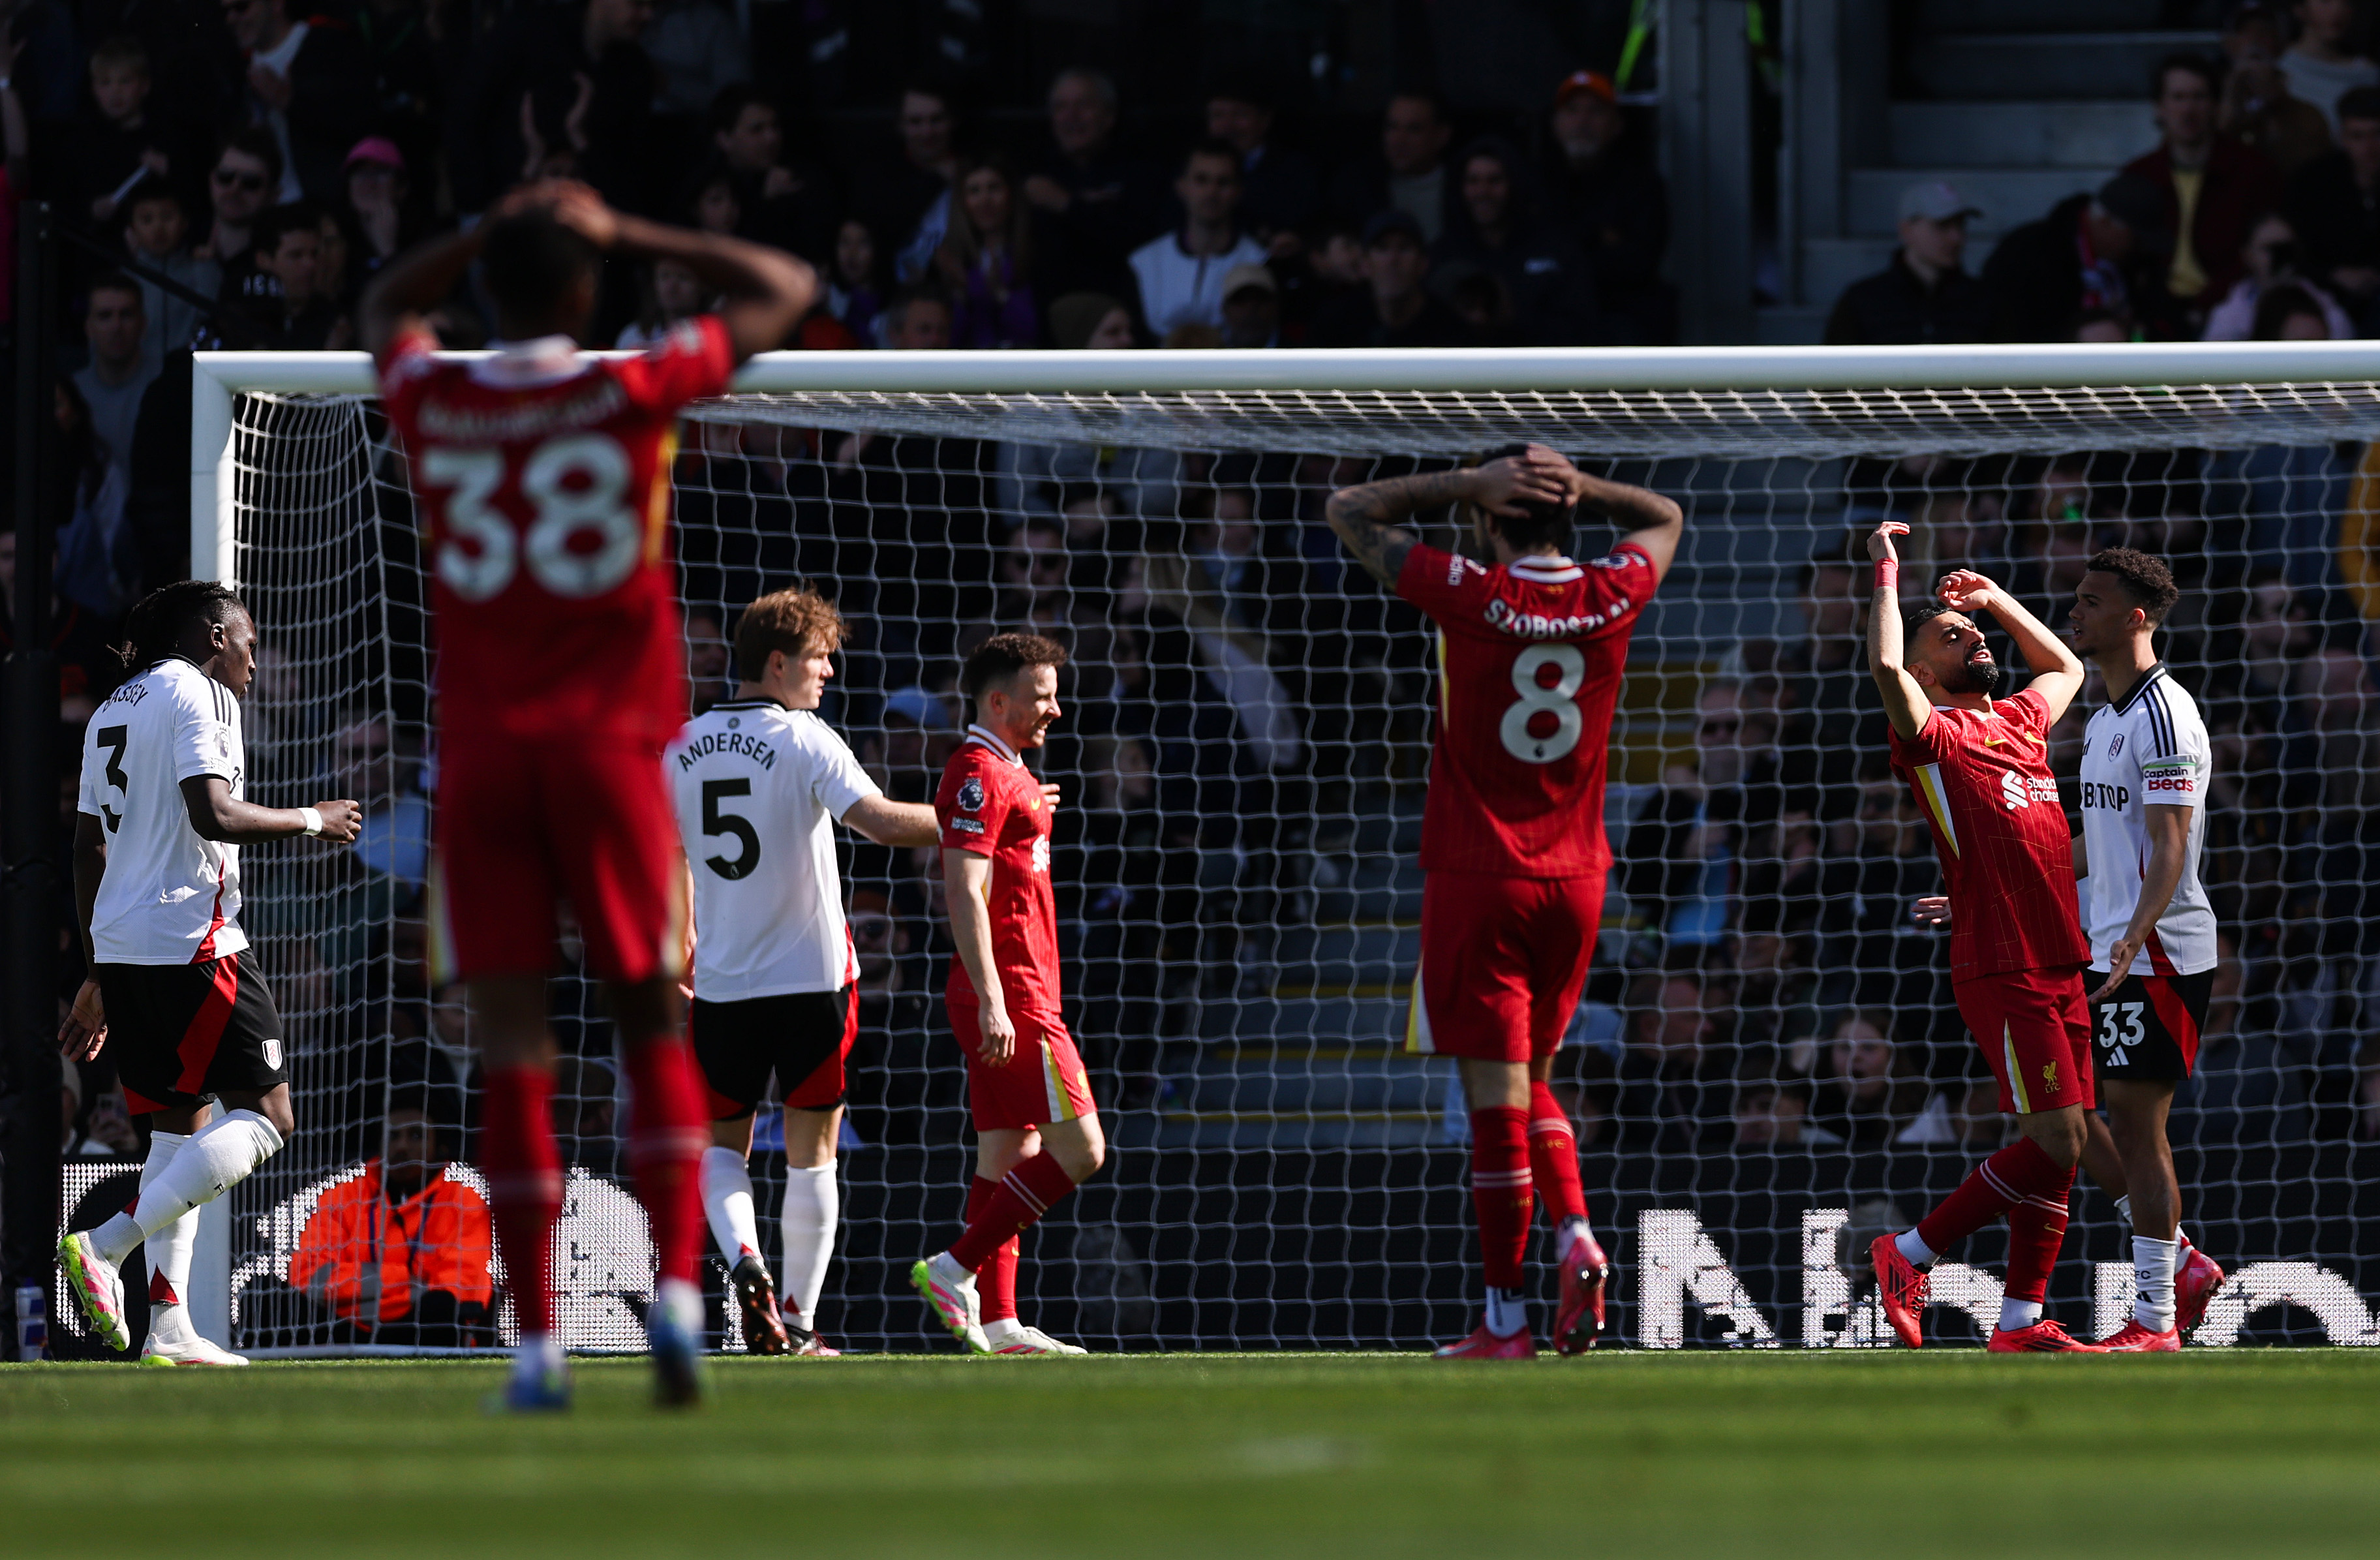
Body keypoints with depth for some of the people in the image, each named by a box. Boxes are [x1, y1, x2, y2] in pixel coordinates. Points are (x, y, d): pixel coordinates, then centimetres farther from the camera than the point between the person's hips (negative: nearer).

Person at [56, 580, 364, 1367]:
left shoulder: (112, 711, 21)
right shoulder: (195, 695, -6)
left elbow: (88, 850, 22)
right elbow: (213, 814, -20)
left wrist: (98, 979, 25)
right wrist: (311, 820, -5)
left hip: (120, 945, 9)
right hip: (190, 940, -9)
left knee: (180, 1125, 14)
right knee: (265, 1116, -6)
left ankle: (168, 1324, 6)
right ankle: (105, 1248, -20)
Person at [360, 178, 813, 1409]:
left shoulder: (433, 406, 2)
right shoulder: (631, 392, -3)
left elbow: (387, 304, 27)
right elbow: (782, 291, 12)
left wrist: (494, 233, 19)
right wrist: (631, 238, 12)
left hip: (479, 754, 1)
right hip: (609, 743, -1)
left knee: (511, 1051, -1)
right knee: (652, 1028, 8)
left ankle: (536, 1344, -7)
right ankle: (675, 1290, -11)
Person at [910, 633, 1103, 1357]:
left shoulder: (1009, 774, 20)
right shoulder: (981, 774, -12)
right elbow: (965, 895, -20)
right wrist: (992, 1002, -25)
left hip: (1010, 999, 10)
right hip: (1010, 997, -10)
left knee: (1010, 1154, 7)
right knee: (1079, 1150, -12)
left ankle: (997, 1322, 5)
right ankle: (954, 1270, -10)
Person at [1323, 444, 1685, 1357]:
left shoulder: (1469, 598, -13)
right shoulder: (1610, 599, -2)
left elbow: (1348, 512, -1)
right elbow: (1665, 518, 22)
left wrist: (1468, 484, -5)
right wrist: (1576, 486, 6)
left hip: (1477, 879, -5)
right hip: (1575, 879, 5)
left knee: (1496, 1093, -4)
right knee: (1531, 1078, 20)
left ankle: (1506, 1322, -2)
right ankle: (1577, 1238, -1)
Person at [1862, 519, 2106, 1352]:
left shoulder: (2019, 722, 17)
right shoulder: (1934, 736, -6)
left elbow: (2065, 669, 38)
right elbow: (1887, 669, -26)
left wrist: (1996, 599, 27)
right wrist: (1887, 573, -14)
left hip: (2059, 965, 8)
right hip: (2000, 971, -8)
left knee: (2059, 1146, 5)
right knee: (2055, 1142, -13)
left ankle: (2021, 1322, 9)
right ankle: (1910, 1255, -2)